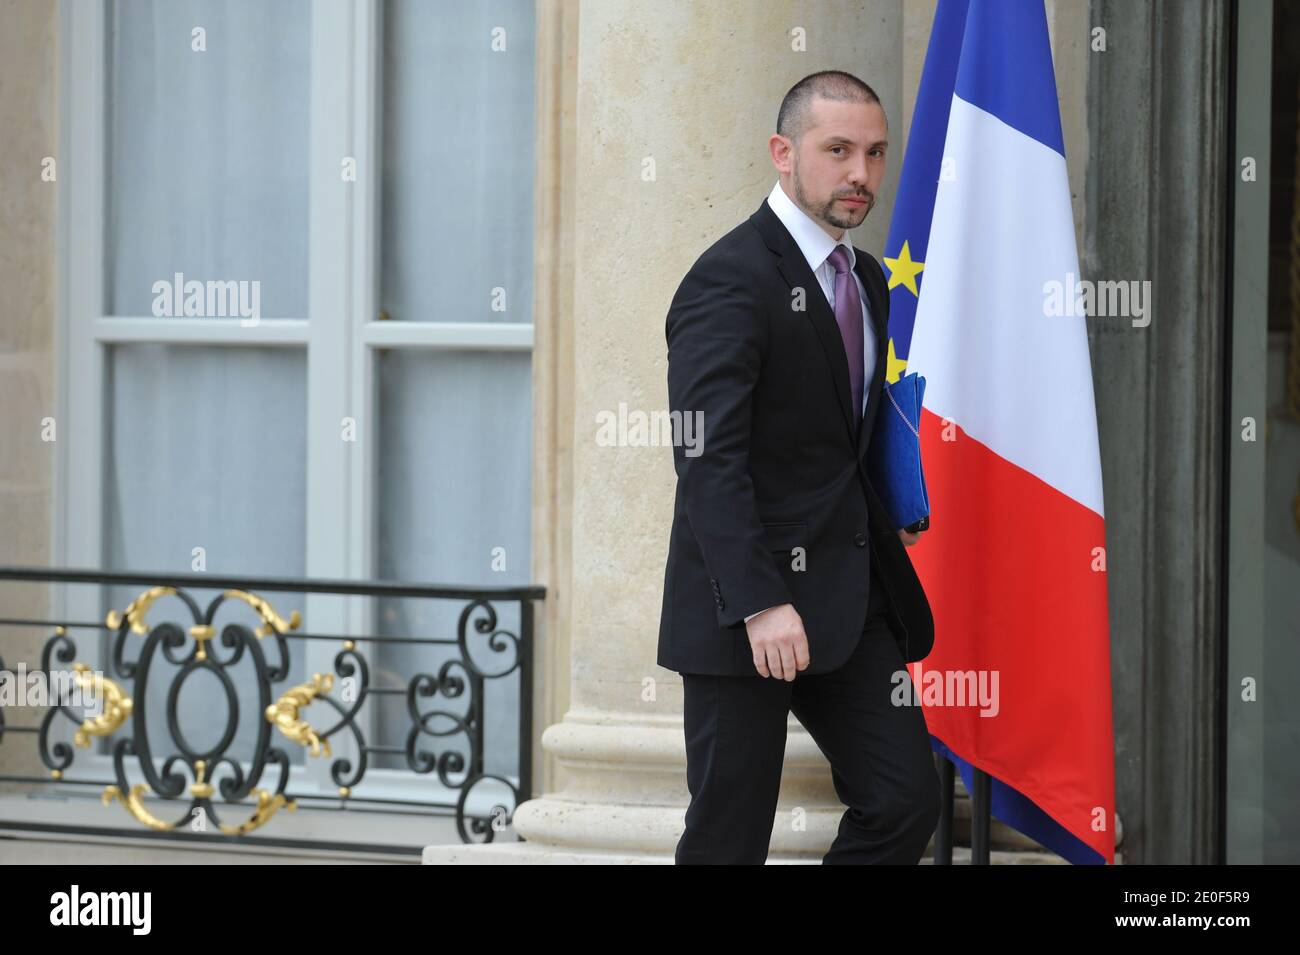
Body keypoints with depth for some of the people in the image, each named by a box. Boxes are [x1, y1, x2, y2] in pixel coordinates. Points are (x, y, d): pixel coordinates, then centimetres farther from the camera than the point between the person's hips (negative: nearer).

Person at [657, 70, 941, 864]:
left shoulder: (868, 281, 15)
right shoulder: (730, 279, -13)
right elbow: (709, 457, -20)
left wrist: (897, 517, 6)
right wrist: (760, 604, -27)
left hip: (853, 600, 8)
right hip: (746, 611, -8)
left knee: (906, 803, 0)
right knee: (729, 836, -1)